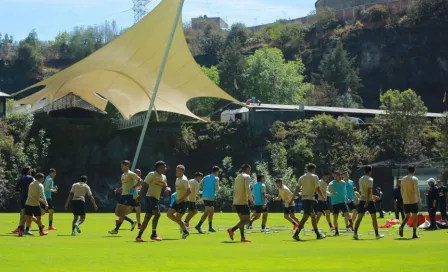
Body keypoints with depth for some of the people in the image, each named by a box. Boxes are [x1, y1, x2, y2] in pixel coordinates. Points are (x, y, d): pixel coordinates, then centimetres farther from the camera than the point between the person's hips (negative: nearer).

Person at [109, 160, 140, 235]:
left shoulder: (131, 174, -9)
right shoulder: (123, 175, 17)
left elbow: (140, 181, -14)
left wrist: (133, 187, -24)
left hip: (128, 195, -10)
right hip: (123, 195, 10)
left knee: (122, 213, -9)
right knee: (117, 212, 6)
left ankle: (116, 229, -6)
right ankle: (132, 222, 17)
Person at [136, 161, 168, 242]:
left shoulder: (164, 177, 16)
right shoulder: (152, 174, -6)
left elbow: (164, 187, 22)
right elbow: (144, 184, -9)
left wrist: (167, 189, -3)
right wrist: (140, 195, -16)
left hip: (156, 199, 8)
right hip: (150, 197, -8)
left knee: (147, 218, 6)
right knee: (157, 214, -24)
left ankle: (139, 236, 9)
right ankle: (154, 235, -22)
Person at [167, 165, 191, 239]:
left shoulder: (184, 180, -18)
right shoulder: (177, 179, 10)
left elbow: (189, 191, -25)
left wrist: (181, 199, -23)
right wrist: (177, 198, 14)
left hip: (183, 202, -9)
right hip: (178, 200, 9)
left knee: (177, 218, -7)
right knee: (169, 214, 4)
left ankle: (185, 231, 13)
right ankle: (183, 225, 18)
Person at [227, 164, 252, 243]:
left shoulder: (238, 177, 18)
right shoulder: (247, 177, -5)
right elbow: (247, 188, -19)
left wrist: (234, 203, 18)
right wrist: (250, 199, -21)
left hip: (236, 202, 9)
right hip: (243, 202, -9)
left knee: (242, 220, 13)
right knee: (247, 219, -6)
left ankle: (242, 237, 8)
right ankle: (232, 230, -19)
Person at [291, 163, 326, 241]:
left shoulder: (302, 177, 12)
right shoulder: (314, 177, -4)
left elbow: (297, 189, 6)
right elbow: (318, 189, -10)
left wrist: (292, 199, 6)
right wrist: (322, 197, 5)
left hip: (304, 199, 7)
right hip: (310, 199, -7)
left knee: (313, 216, 16)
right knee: (305, 217, -12)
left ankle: (318, 234, 22)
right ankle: (296, 234, -21)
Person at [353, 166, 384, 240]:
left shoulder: (360, 179, 11)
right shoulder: (370, 179, -9)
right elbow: (369, 191, -20)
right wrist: (367, 201, -24)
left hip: (362, 200, 5)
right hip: (369, 201, -5)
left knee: (359, 218, -2)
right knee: (374, 218, 8)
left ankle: (355, 233, -18)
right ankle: (377, 234, 14)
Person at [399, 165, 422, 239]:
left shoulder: (403, 179, 8)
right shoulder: (415, 179, -9)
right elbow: (417, 191, -16)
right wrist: (419, 201, -14)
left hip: (405, 202, 5)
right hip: (413, 201, -5)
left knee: (407, 216, 16)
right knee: (414, 217, 4)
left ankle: (401, 227, -11)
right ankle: (414, 234, 2)